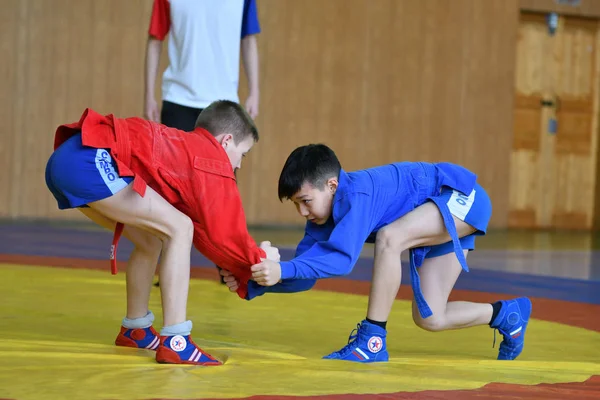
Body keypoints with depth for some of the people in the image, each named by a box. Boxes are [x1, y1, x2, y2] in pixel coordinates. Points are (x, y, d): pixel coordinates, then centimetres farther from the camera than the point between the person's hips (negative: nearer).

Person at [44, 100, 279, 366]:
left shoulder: (183, 148, 30)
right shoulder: (214, 161, 4)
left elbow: (201, 229, 31)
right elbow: (225, 233, 2)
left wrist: (238, 270, 26)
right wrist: (259, 259, 19)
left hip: (64, 159, 10)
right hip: (91, 162, -10)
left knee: (151, 239, 22)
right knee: (178, 229, -6)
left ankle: (135, 330, 34)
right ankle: (175, 342, -10)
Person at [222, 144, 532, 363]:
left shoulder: (357, 194, -32)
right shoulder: (323, 211, -6)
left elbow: (342, 259, -42)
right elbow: (306, 274, -8)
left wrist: (283, 270, -49)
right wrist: (254, 284, -22)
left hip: (462, 197, -10)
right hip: (438, 216, 10)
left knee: (388, 238, -34)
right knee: (429, 319, 5)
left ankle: (373, 340, -25)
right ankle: (506, 314, 30)